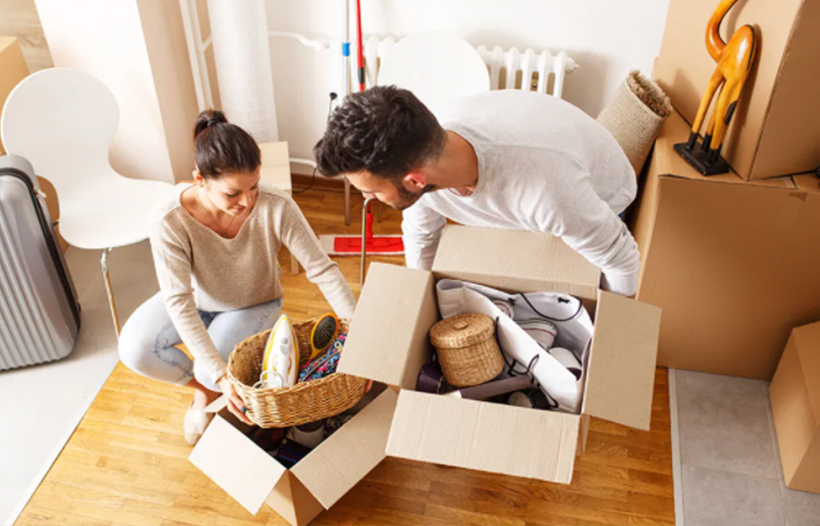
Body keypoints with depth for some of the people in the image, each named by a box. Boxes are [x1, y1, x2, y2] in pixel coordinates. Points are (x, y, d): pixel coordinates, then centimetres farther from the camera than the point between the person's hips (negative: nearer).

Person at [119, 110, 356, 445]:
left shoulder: (276, 209, -36)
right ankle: (204, 388, 10)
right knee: (134, 350, -21)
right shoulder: (169, 223, -35)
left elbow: (322, 270, -28)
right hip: (197, 300, 1)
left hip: (255, 304, -1)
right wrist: (220, 377, -40)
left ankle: (206, 391, 16)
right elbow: (179, 303, -33)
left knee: (209, 371, -25)